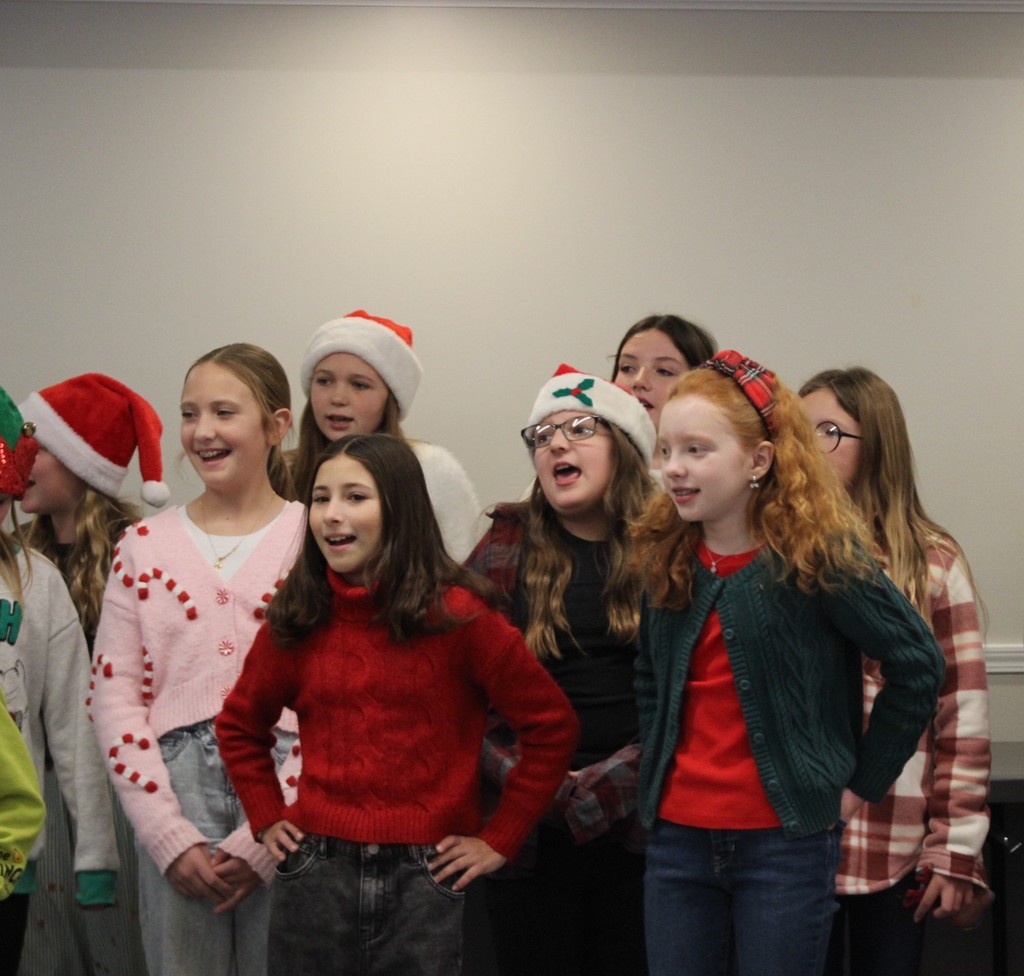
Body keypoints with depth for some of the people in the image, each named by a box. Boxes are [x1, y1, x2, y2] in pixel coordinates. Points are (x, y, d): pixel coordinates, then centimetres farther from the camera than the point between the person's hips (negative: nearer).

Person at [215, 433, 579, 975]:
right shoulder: (297, 621, 5)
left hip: (424, 877, -3)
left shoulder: (456, 616, -5)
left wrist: (499, 839, -3)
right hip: (316, 870, 3)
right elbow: (238, 725, 20)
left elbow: (550, 726, -3)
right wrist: (268, 819, 9)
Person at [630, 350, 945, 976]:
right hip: (678, 833, 5)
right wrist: (656, 767, 11)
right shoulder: (664, 559, 4)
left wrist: (863, 783, -5)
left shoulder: (818, 555, -12)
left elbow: (918, 664, -8)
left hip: (786, 838, -5)